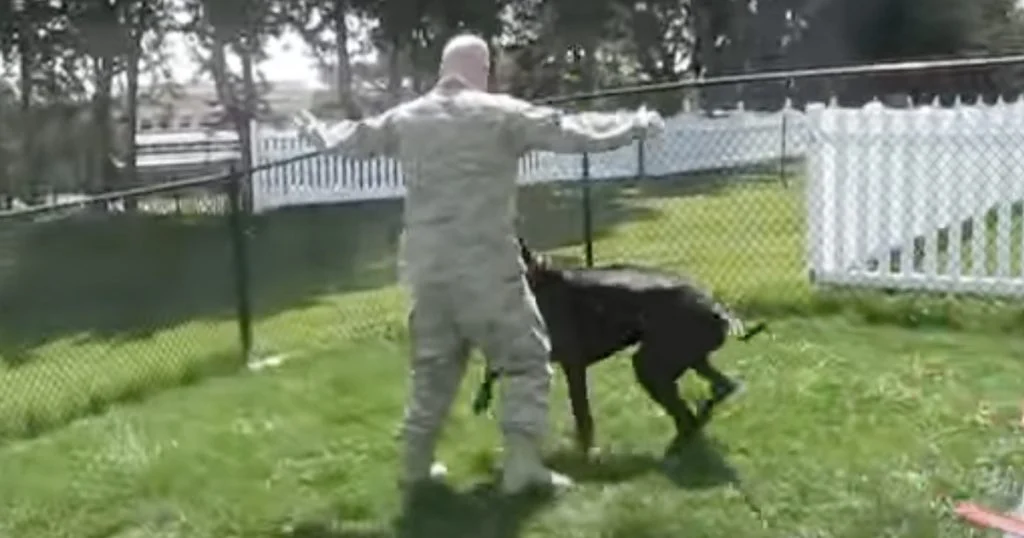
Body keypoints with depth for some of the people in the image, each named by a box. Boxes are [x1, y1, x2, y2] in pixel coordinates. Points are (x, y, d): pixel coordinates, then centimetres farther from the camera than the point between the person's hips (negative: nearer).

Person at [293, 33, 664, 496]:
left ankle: (416, 462, 24)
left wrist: (317, 132, 46)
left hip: (426, 265, 5)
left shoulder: (405, 118, 8)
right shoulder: (501, 113, -6)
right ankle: (521, 462, -3)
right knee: (525, 357, 5)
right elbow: (573, 131, -5)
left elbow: (352, 139, 24)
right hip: (486, 266, -5)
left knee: (433, 363, 20)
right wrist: (635, 125, 8)